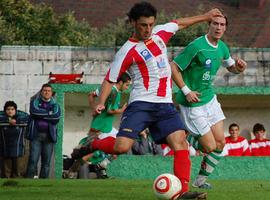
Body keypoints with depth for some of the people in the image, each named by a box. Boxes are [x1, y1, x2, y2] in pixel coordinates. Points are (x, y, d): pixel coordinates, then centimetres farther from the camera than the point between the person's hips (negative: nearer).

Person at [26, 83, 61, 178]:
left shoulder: (55, 105, 14)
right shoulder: (35, 102, 13)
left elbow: (56, 117, -5)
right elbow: (35, 111, -9)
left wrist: (41, 115, -4)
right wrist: (49, 113, -3)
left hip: (49, 136, 2)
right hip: (36, 135, -2)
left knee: (46, 162, 0)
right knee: (33, 160, -12)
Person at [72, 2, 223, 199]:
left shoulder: (160, 33, 10)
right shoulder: (128, 51, -7)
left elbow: (179, 23, 29)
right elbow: (110, 79, -4)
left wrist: (205, 16, 37)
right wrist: (101, 103, -18)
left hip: (165, 105, 5)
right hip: (141, 104, -5)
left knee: (180, 142, -13)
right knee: (122, 147, -18)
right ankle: (92, 146, 12)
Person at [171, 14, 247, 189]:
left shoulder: (222, 47, 4)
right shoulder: (197, 46, -21)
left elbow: (231, 67, 21)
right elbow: (173, 67, -17)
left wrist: (239, 67, -3)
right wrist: (186, 91, -20)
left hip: (209, 99, 8)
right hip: (193, 103, -8)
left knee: (220, 143, 3)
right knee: (210, 146, -9)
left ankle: (201, 180, 19)